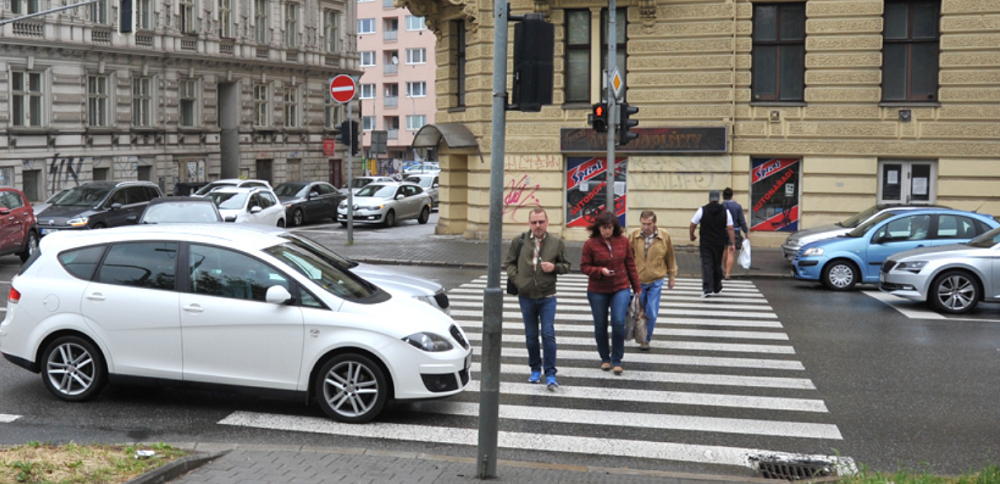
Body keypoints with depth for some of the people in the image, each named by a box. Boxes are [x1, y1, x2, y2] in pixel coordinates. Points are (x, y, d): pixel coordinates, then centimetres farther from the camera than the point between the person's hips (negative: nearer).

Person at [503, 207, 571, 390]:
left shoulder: (556, 243, 1)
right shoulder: (519, 241, 2)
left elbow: (566, 265, 8)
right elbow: (509, 263, 9)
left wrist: (554, 267, -13)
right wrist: (516, 279, -7)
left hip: (547, 297, -1)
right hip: (526, 297, 2)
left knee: (548, 334, -8)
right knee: (531, 336, 10)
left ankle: (550, 374, -3)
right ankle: (535, 370, 25)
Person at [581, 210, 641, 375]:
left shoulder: (623, 241, 0)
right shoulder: (590, 244, -7)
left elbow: (630, 265, 7)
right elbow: (584, 267, -4)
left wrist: (637, 287, 10)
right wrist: (600, 271, -21)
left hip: (621, 289, 0)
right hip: (598, 292, 0)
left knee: (619, 322, -12)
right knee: (600, 326, 9)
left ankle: (616, 360, 2)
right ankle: (605, 359, 28)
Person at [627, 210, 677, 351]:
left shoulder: (664, 237, -6)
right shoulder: (633, 236, -7)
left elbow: (670, 258, 6)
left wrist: (671, 276, 11)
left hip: (655, 282, -1)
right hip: (638, 281, 1)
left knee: (652, 313, -3)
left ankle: (646, 339, 13)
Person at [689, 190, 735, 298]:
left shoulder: (702, 210, -5)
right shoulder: (725, 211, 0)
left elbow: (692, 226, -2)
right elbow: (730, 228, -3)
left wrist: (692, 236, 17)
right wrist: (732, 244, 0)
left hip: (705, 243, -2)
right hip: (719, 243, 2)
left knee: (707, 265, -5)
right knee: (717, 265, 16)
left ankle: (707, 289, -17)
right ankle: (717, 288, 27)